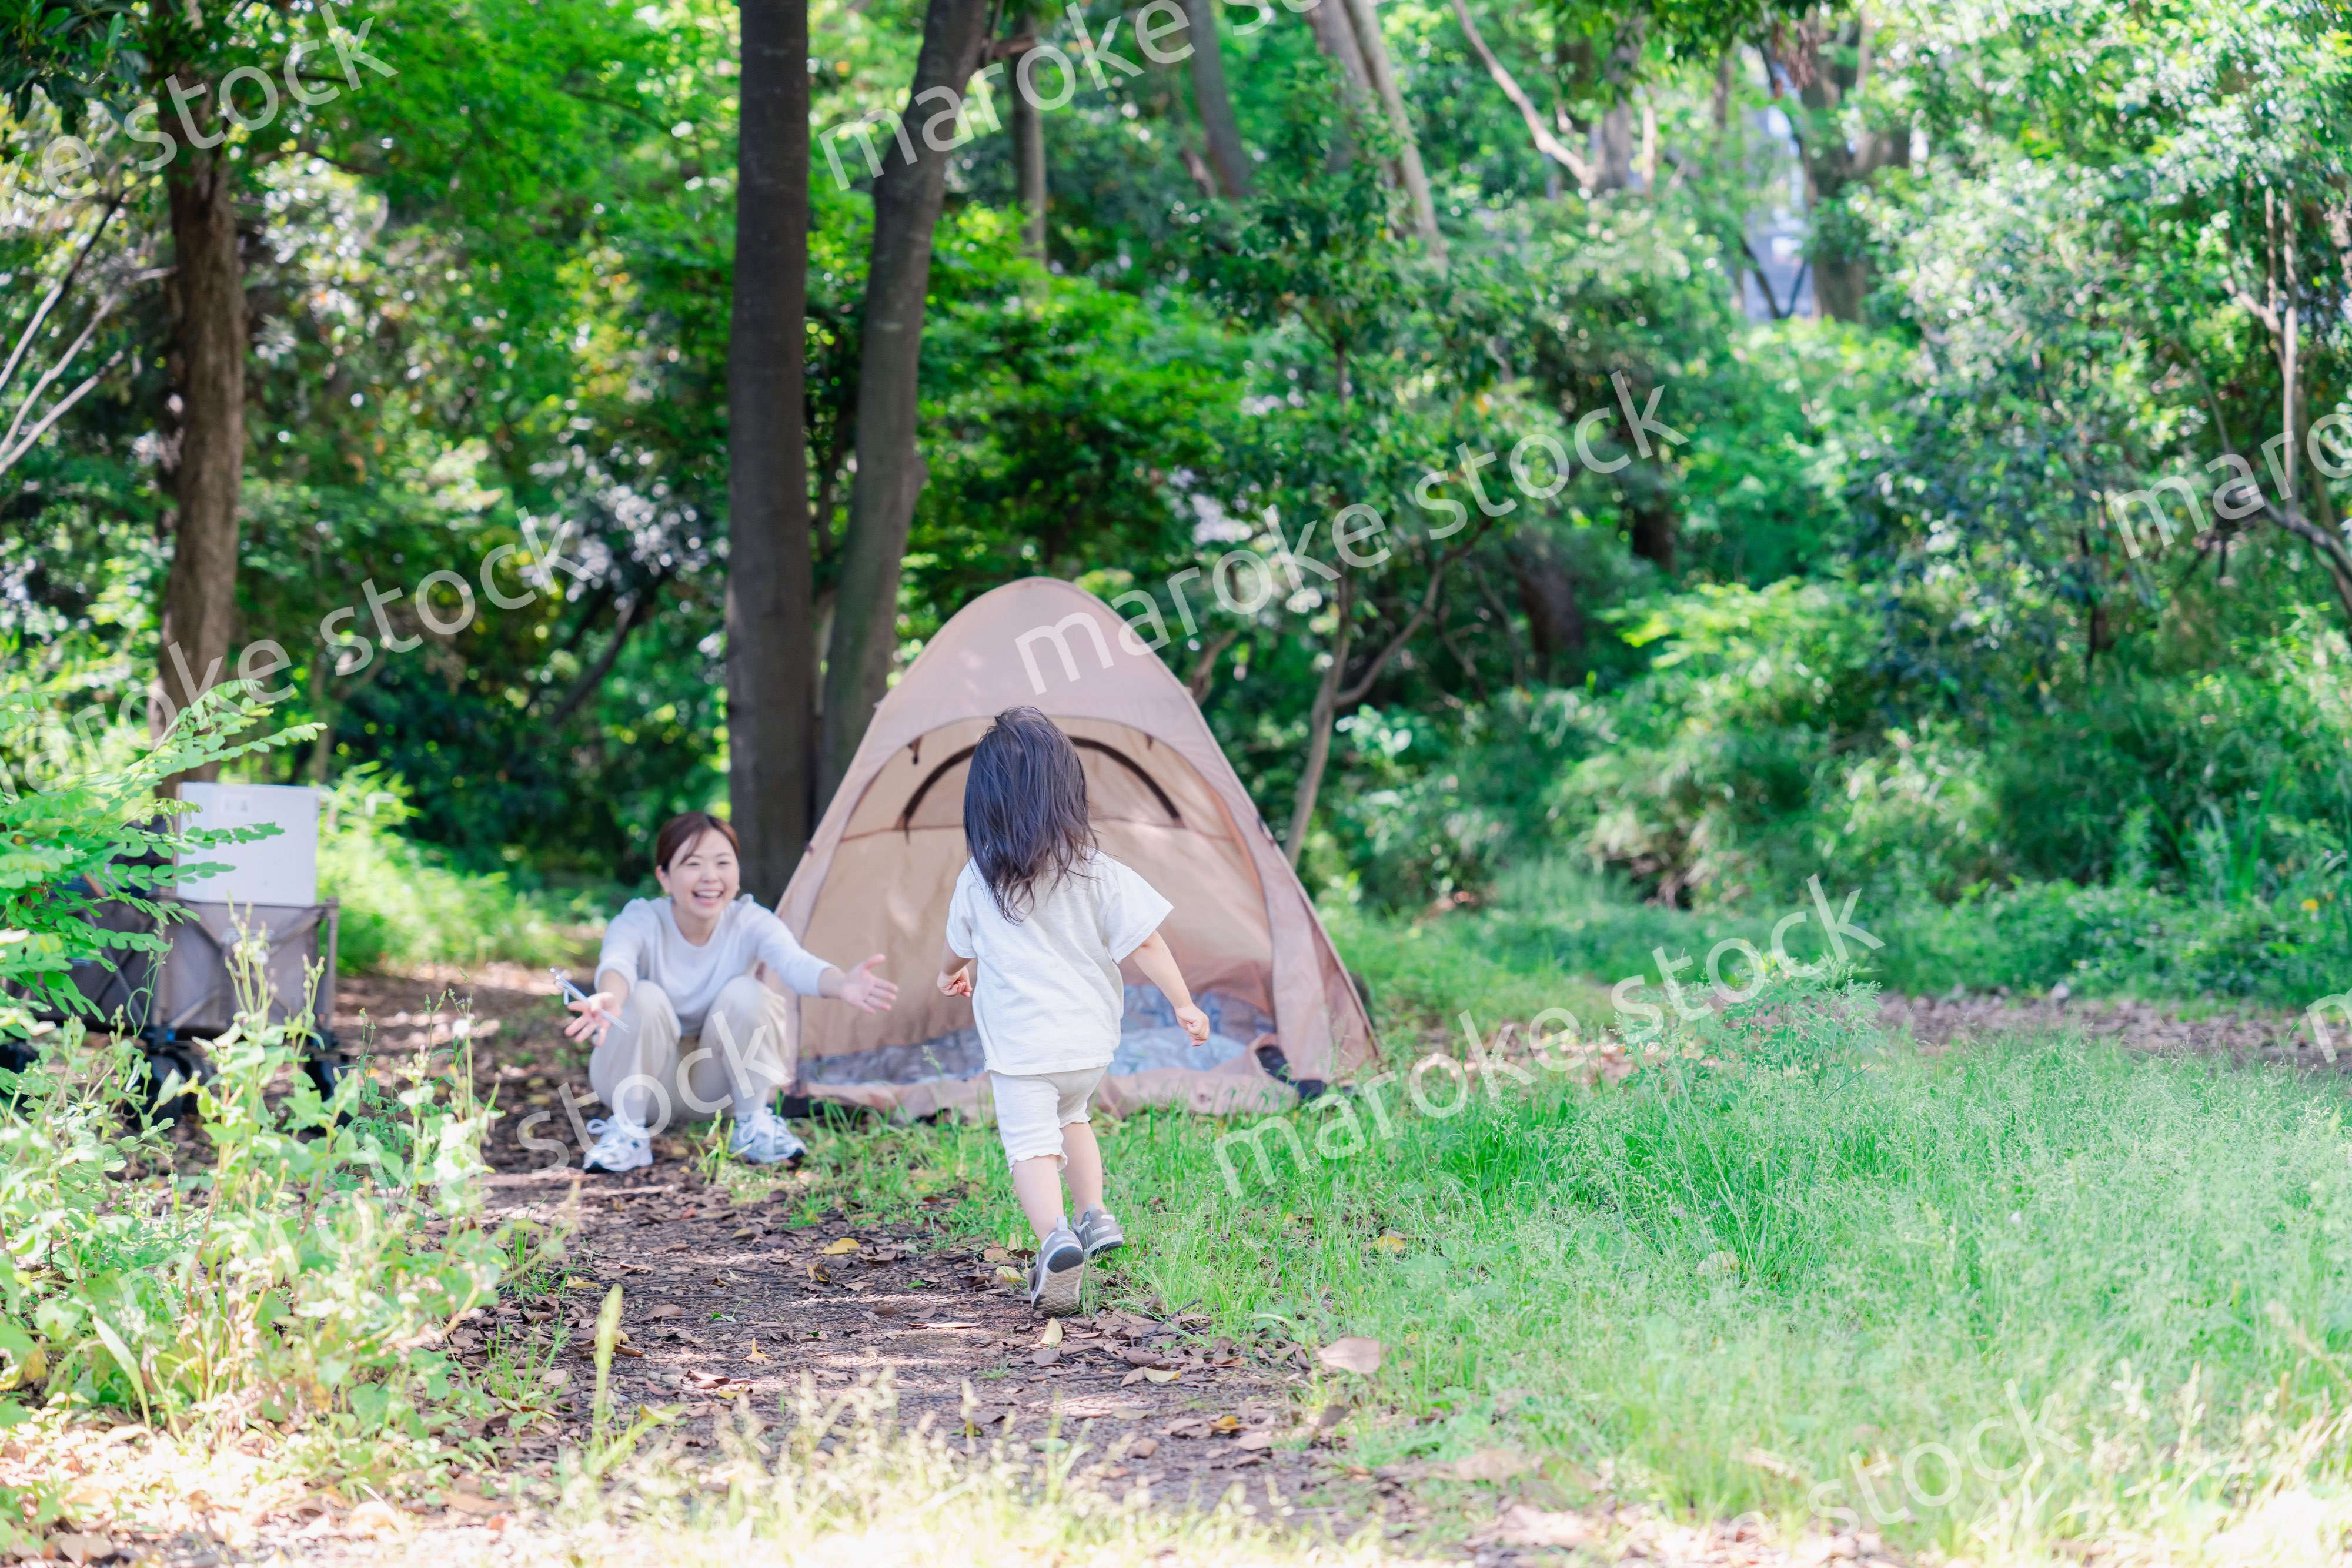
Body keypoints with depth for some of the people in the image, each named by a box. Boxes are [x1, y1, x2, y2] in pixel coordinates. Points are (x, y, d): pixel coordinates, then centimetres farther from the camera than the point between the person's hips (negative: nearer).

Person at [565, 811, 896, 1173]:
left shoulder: (751, 922, -17)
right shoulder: (639, 922, -21)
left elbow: (796, 962, -38)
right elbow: (617, 963, -44)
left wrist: (840, 984, -63)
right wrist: (609, 999, -71)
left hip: (716, 1086, 2)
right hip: (646, 1082, -2)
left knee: (745, 993, -27)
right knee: (645, 998, -31)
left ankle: (754, 1127, -11)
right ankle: (628, 1132, -16)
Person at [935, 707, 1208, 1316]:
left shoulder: (977, 881, -3)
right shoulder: (1097, 872, -6)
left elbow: (957, 947, 16)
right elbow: (1145, 942, -8)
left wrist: (953, 972, 40)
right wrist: (1185, 1005, 3)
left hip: (1019, 1044, -3)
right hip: (1091, 1039, 3)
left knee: (1031, 1144, -8)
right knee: (1071, 1116, 30)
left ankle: (1055, 1237, -32)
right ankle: (1094, 1215, 21)